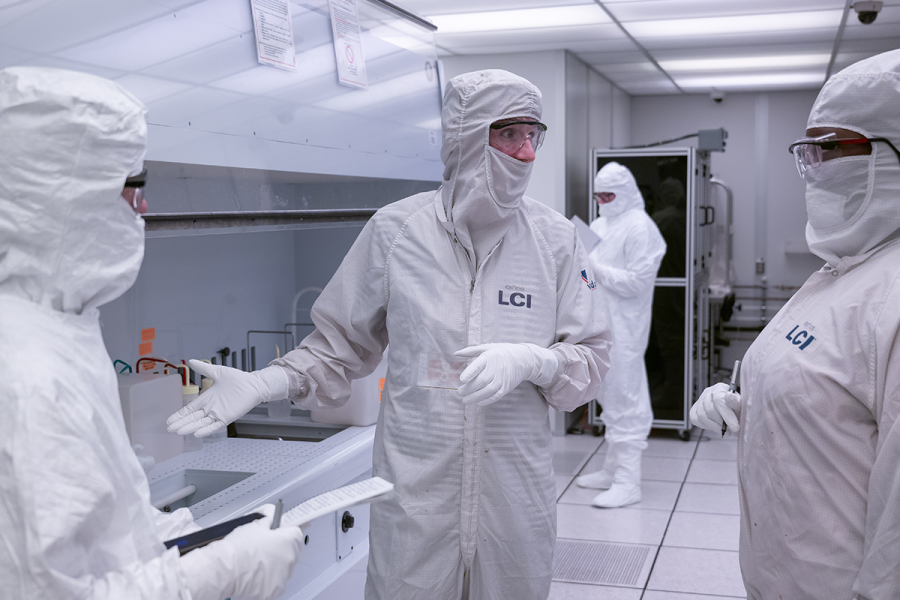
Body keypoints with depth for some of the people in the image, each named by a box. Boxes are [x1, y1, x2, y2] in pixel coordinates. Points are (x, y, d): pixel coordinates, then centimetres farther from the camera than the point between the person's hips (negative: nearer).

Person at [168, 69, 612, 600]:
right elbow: (342, 344, 5)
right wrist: (269, 383, -10)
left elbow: (593, 357, 3)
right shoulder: (394, 230, -3)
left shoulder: (556, 238, 0)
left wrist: (531, 361, -17)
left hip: (517, 496, 1)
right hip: (416, 494, -1)